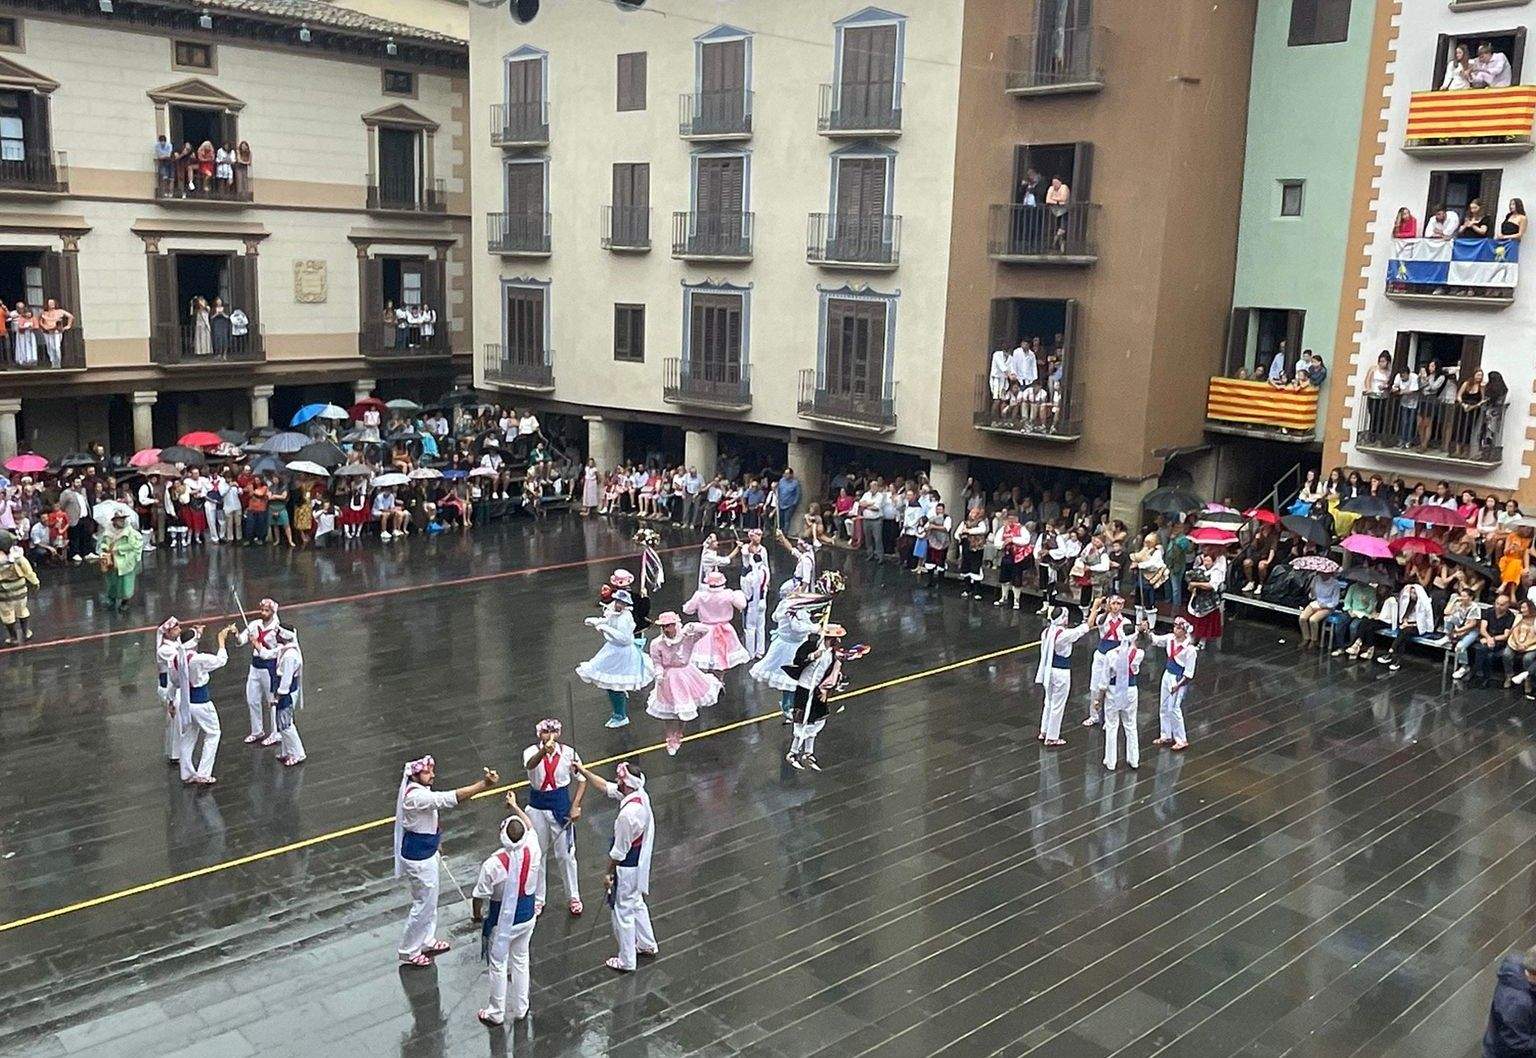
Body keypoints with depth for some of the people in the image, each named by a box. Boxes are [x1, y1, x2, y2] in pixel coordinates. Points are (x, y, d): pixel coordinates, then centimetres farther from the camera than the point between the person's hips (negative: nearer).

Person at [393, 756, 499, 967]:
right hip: (419, 858, -10)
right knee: (424, 904, 6)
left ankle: (427, 941, 41)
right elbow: (450, 798, -42)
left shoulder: (420, 790, -1)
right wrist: (484, 785, -47)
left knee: (430, 900, 23)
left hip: (427, 852, 10)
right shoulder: (415, 796, -32)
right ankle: (408, 951, 23)